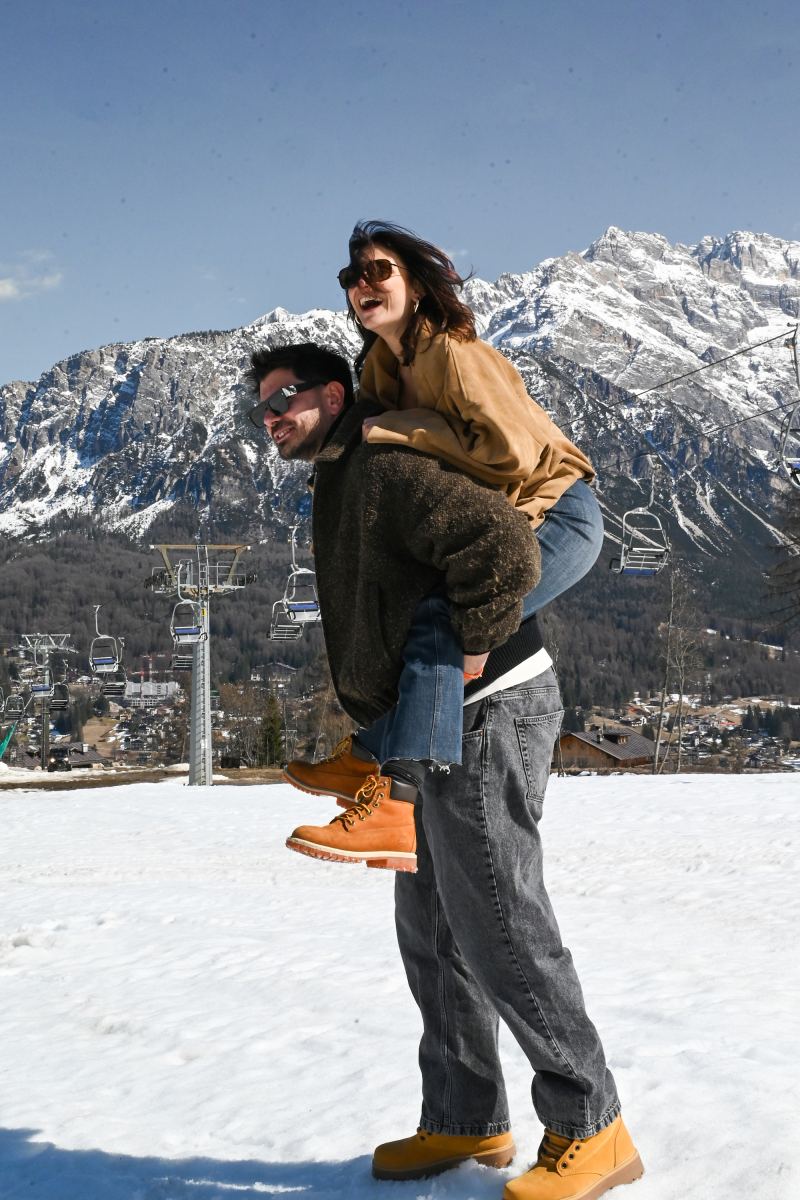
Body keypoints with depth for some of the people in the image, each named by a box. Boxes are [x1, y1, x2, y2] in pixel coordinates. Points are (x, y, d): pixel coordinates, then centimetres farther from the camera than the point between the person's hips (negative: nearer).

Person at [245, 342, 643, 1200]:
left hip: (488, 712, -11)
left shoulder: (386, 469, -15)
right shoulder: (338, 487, 18)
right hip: (440, 727, 11)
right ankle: (465, 1120, 25)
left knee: (498, 923, -7)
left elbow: (506, 549, -28)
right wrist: (394, 723, 18)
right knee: (430, 927, 14)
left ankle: (590, 1130, 5)